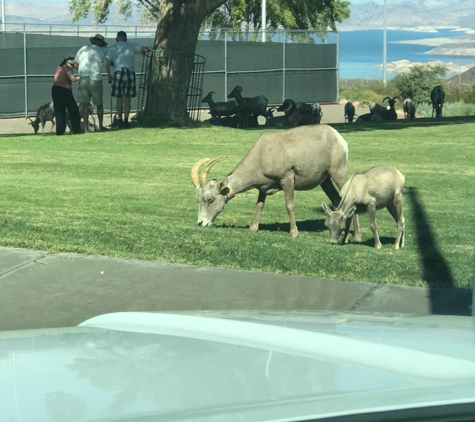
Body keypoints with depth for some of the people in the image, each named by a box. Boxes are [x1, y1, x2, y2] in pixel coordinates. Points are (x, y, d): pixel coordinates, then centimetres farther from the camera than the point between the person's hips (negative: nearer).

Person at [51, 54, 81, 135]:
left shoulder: (59, 67, 21)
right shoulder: (68, 67, -5)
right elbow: (73, 79, -13)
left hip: (55, 89, 8)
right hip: (64, 90, -8)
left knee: (59, 111, 8)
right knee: (73, 110, 2)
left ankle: (60, 131, 3)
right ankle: (76, 130, 1)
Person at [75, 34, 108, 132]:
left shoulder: (82, 49, 12)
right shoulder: (100, 51, 5)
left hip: (83, 78, 2)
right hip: (95, 79, -2)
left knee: (85, 104, 3)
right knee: (99, 104, 12)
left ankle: (86, 128, -2)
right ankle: (101, 126, 18)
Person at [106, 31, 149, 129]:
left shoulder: (112, 49, 7)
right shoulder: (131, 46, 4)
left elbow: (107, 64, 1)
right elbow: (145, 49, 0)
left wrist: (109, 77, 10)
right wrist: (143, 51, 23)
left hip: (118, 73, 1)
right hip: (130, 73, -1)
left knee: (119, 100, 7)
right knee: (127, 100, 2)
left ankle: (120, 121, 8)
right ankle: (126, 121, -1)